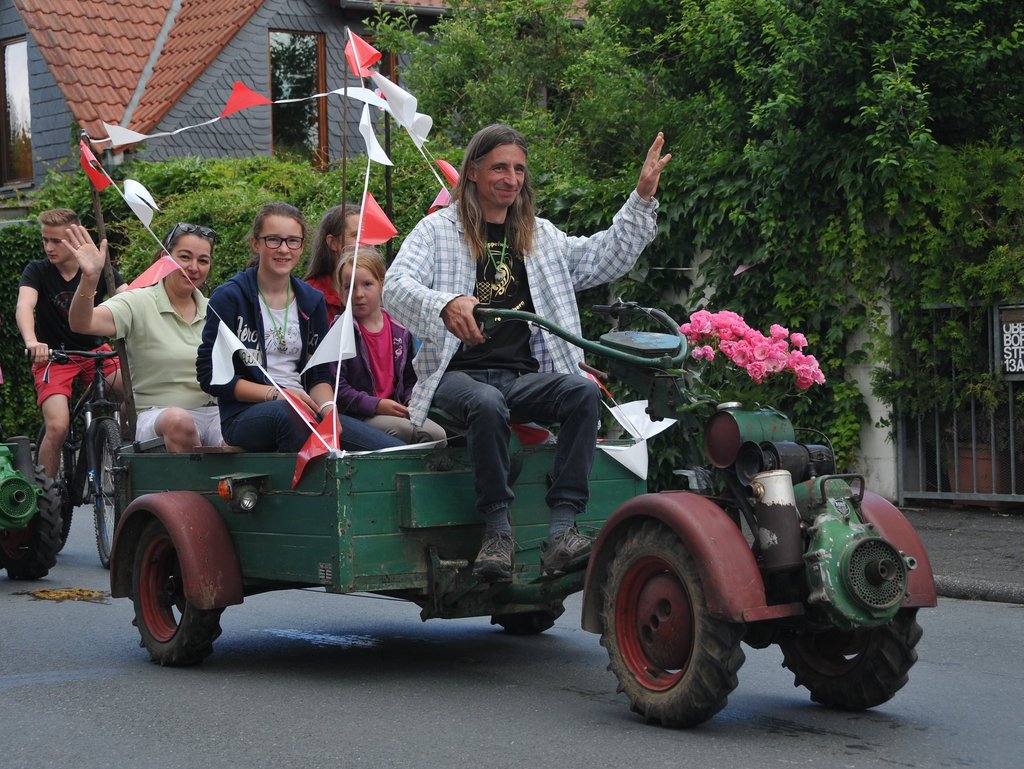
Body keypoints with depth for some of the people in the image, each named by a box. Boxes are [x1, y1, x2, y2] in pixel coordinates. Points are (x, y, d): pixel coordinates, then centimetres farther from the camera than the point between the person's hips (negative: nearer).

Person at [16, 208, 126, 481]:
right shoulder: (37, 271, -10)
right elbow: (25, 305, -28)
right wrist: (32, 342, -49)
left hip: (94, 351, 2)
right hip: (52, 357, -2)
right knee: (57, 427, -22)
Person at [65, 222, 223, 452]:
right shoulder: (139, 303, 1)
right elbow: (81, 324, -17)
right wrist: (89, 279, -34)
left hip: (214, 413, 2)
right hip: (156, 414, -2)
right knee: (178, 420, -39)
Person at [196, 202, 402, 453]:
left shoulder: (312, 300, 16)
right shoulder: (229, 297, 0)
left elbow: (320, 373, 15)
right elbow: (209, 375, -4)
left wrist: (327, 408, -8)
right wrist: (275, 394, -13)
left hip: (305, 412, 4)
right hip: (245, 416, -4)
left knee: (398, 452, -19)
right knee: (288, 411, -42)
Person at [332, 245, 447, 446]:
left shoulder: (400, 331, 13)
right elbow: (336, 387, -11)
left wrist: (411, 401, 0)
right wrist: (376, 405, -17)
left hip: (398, 411, 5)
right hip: (359, 416, -5)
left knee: (437, 435, -22)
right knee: (404, 430, -31)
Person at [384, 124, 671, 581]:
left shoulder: (541, 236, 22)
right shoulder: (438, 230, 6)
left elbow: (607, 259, 22)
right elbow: (396, 289, -10)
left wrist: (643, 197, 12)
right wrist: (445, 304, -33)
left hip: (523, 376, 4)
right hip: (458, 373, -4)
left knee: (583, 391, -27)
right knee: (487, 403, -38)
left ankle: (562, 531, -32)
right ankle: (497, 531, -25)